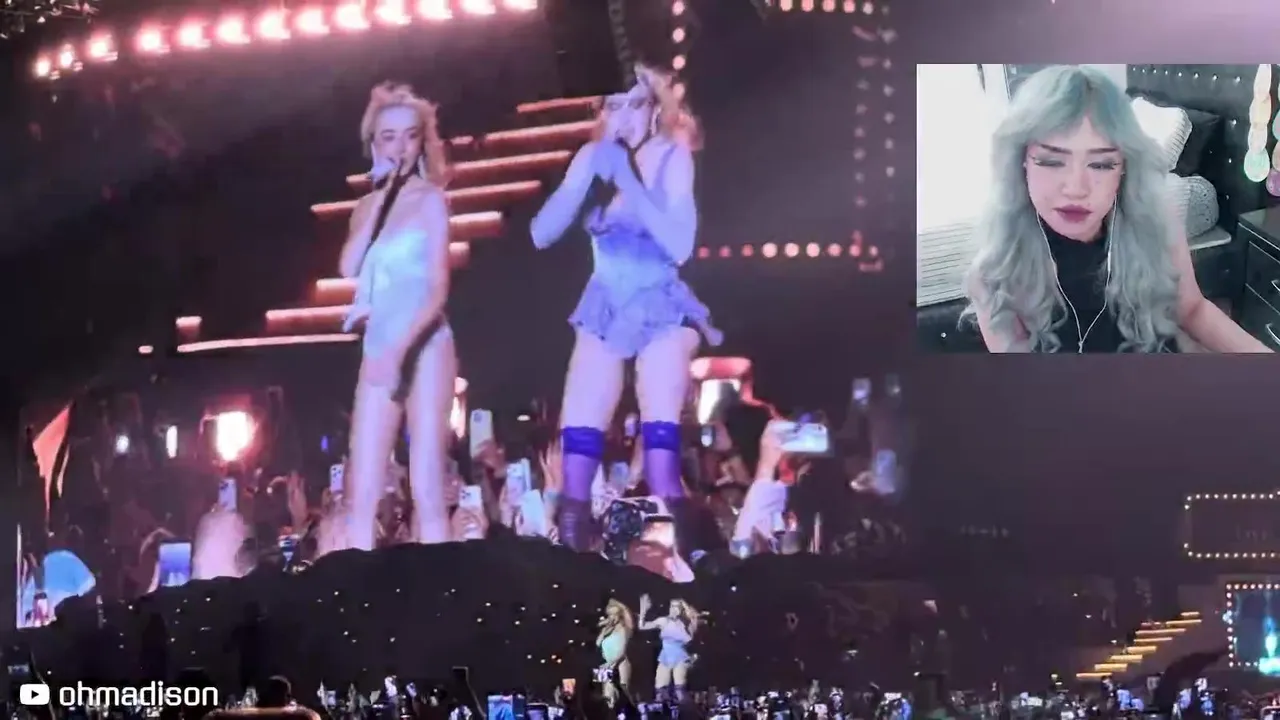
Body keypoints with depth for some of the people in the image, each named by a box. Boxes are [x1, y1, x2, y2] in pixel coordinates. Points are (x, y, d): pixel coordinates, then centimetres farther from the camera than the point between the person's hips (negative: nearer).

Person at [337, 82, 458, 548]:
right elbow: (349, 267, -2)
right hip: (376, 350, 5)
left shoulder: (431, 199, -1)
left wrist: (401, 349, -20)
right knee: (362, 498, 0)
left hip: (425, 348, -5)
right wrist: (379, 199, -2)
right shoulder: (369, 205, 15)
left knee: (427, 493, -11)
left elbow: (439, 288, -8)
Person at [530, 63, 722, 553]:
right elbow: (542, 234, -2)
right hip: (605, 310, 4)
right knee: (578, 437, -5)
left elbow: (680, 246, -18)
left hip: (662, 310, -4)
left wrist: (628, 180, -21)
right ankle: (572, 546, 0)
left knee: (659, 434, -18)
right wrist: (590, 173, -12)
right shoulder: (593, 156, 4)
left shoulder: (672, 156, -7)